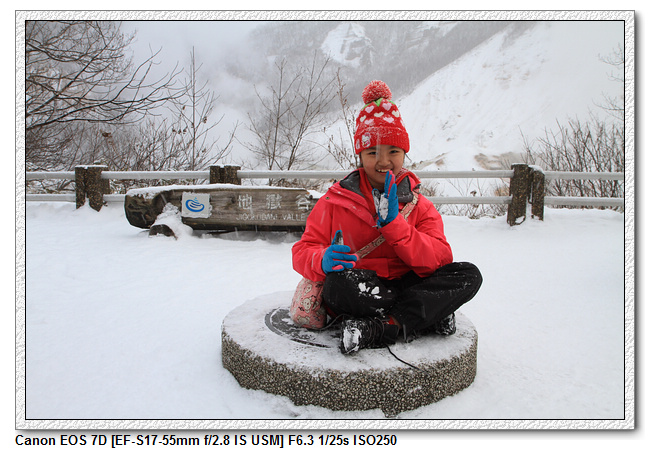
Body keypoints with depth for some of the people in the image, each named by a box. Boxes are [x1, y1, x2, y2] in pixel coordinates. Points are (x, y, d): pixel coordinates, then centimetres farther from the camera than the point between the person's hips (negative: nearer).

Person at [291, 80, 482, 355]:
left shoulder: (420, 207, 8)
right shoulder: (335, 201, 3)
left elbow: (440, 260, -7)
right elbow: (303, 250, 0)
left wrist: (393, 223, -19)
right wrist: (323, 260, -26)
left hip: (403, 285, 3)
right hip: (358, 292, -2)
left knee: (468, 275, -18)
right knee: (338, 284, -38)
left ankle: (379, 330, -28)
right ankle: (431, 314, -20)